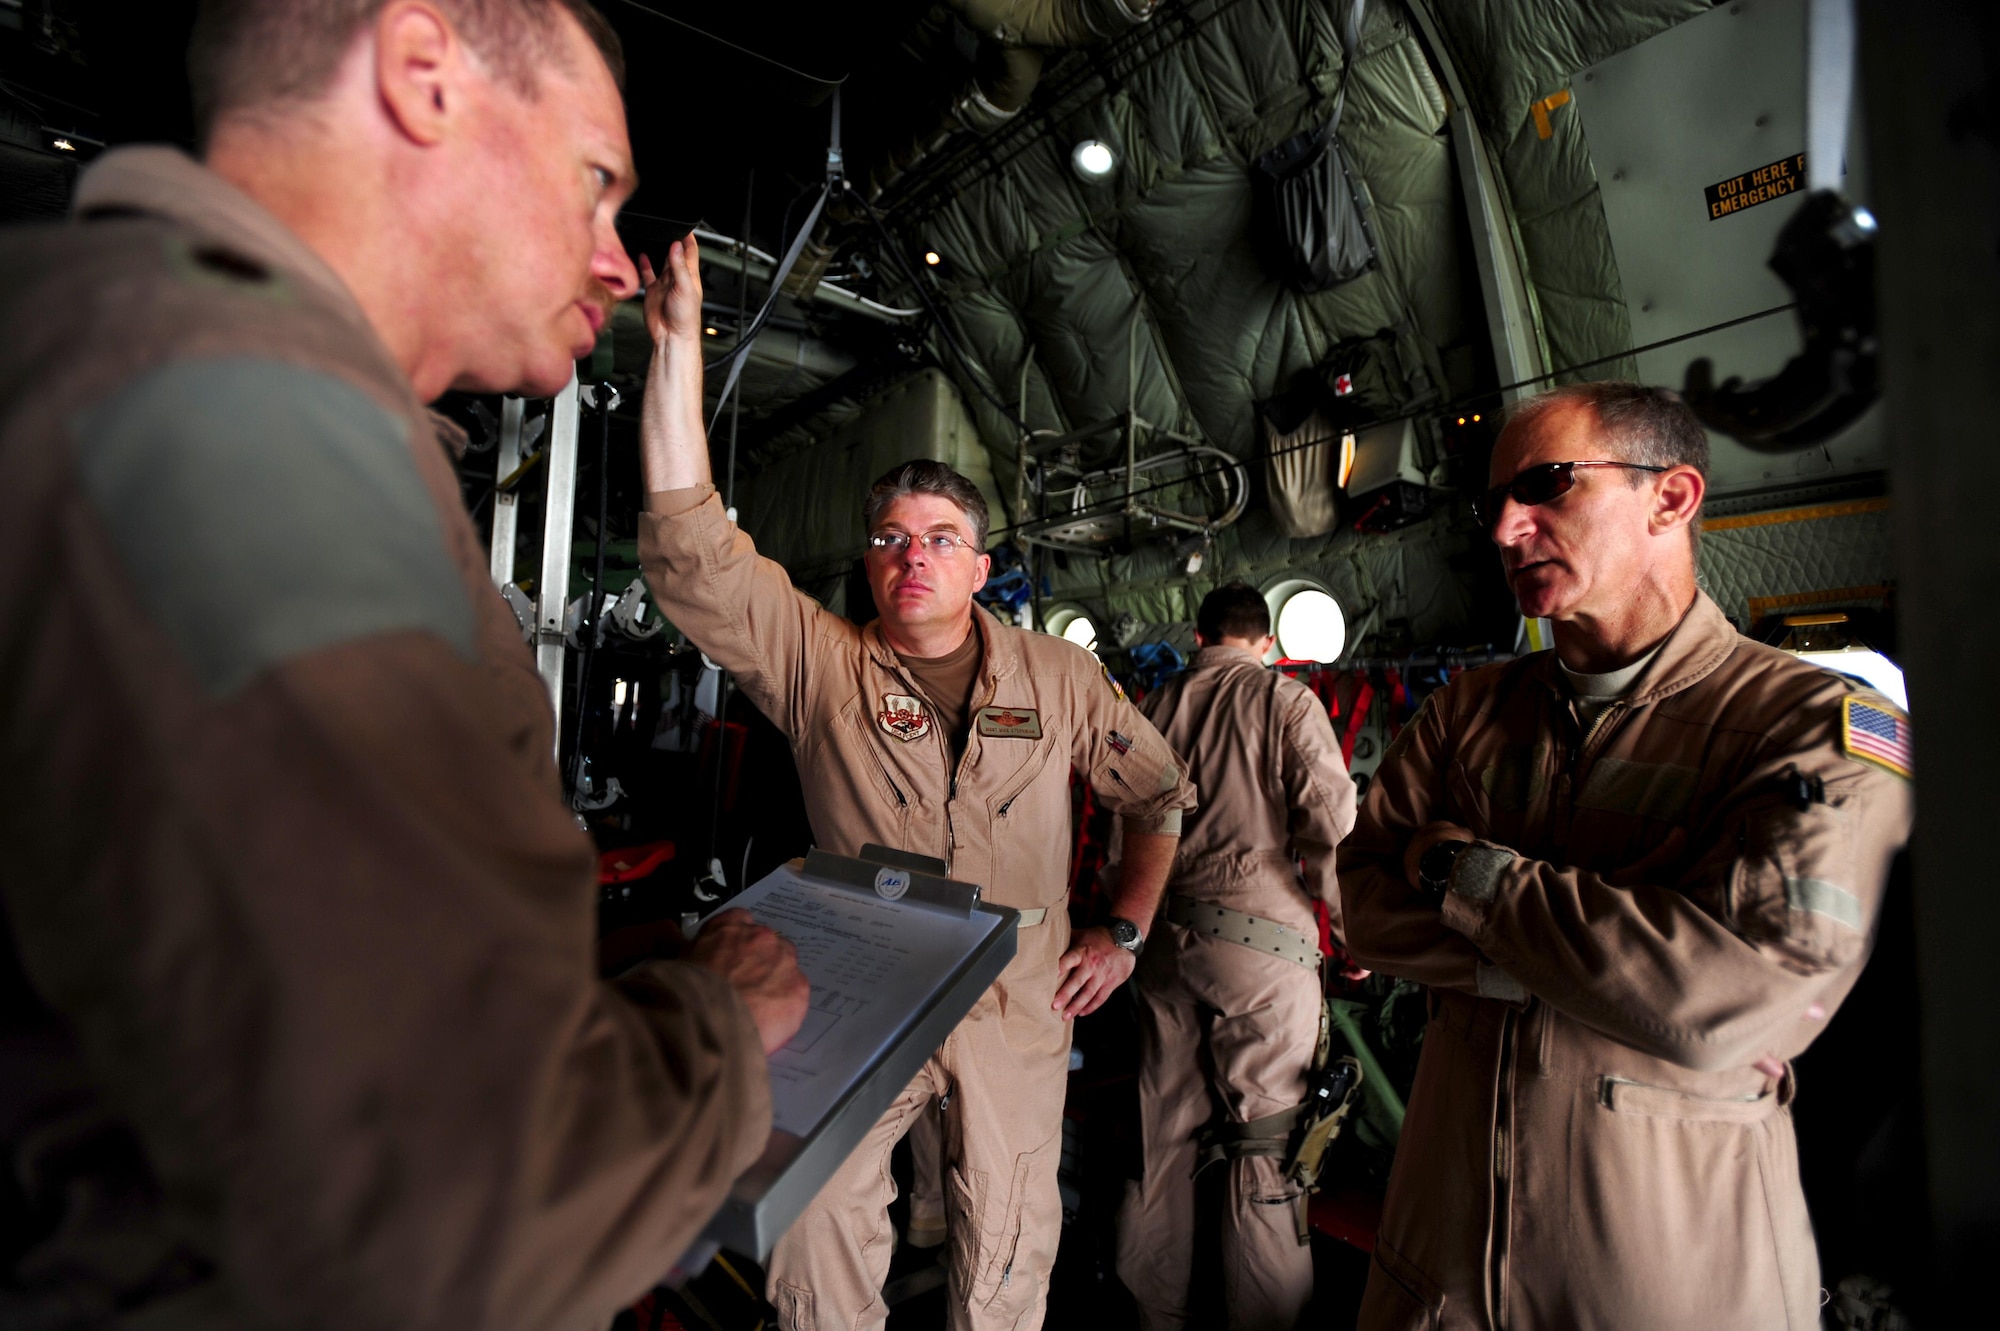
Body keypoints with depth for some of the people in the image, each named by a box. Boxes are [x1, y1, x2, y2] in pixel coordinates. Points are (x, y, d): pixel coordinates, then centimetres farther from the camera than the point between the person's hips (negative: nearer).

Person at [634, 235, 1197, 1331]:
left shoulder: (1058, 678, 0)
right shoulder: (819, 664, -4)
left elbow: (1159, 793, 12)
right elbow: (690, 551, -16)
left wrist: (1124, 931, 6)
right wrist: (677, 342, -20)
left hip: (1016, 1010, 1)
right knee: (818, 1243, 6)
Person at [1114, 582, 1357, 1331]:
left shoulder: (1157, 704, 8)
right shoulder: (1284, 700, -4)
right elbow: (1331, 826, -11)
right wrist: (1352, 928, 2)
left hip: (1163, 936, 5)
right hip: (1260, 935, -5)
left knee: (1164, 1134, 15)